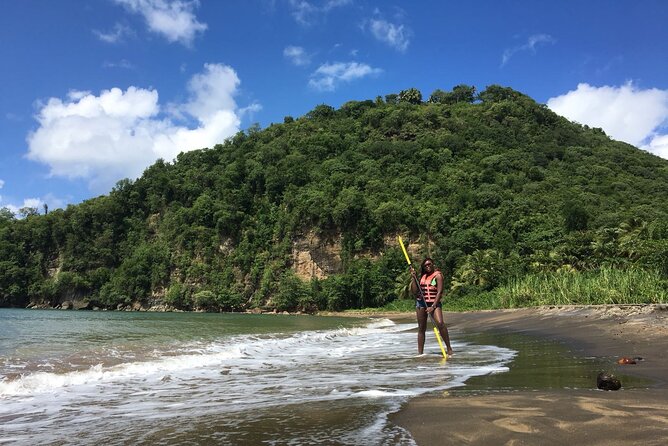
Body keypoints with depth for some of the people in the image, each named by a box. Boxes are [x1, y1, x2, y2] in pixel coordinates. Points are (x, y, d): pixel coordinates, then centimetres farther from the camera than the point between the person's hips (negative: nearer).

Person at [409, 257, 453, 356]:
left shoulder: (438, 275, -3)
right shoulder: (422, 276, 13)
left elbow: (439, 292, -11)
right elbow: (414, 291, 9)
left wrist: (433, 307, -17)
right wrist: (414, 277, 2)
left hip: (434, 303, -5)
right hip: (421, 303, 5)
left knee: (440, 323, -25)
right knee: (421, 328, 7)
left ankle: (448, 348, -14)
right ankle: (420, 353, 14)